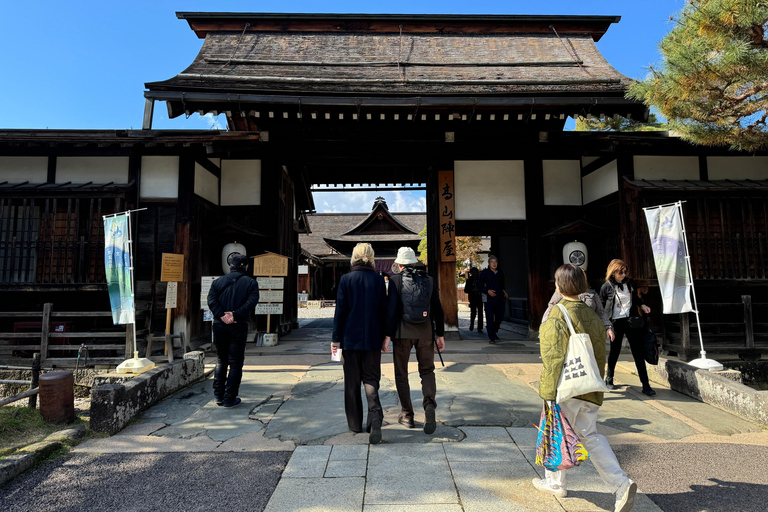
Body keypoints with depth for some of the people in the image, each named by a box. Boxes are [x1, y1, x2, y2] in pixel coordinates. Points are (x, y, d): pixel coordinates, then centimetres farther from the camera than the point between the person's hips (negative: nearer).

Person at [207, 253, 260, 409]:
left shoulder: (218, 281, 9)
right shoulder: (251, 282, 1)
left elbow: (211, 300, -5)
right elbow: (252, 302, -14)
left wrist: (222, 315, -12)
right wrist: (235, 315, -17)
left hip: (219, 325, 3)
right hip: (238, 327, -3)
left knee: (221, 361, 18)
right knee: (236, 363, 5)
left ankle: (218, 395, 20)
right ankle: (229, 399, 7)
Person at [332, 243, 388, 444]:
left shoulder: (346, 279, -8)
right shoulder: (378, 280, -1)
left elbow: (340, 311, -7)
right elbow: (383, 311, 2)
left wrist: (336, 338, 0)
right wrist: (384, 336, 12)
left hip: (351, 338, -1)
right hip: (372, 339, 2)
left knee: (352, 382, 12)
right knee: (371, 379, 9)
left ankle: (355, 423, 22)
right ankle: (375, 416, -12)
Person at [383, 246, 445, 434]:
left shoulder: (396, 280, -4)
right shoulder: (429, 280, 6)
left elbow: (392, 308, -11)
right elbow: (437, 309, 6)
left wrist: (387, 335, -9)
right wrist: (440, 334, 13)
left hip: (403, 332, -2)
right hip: (425, 332, 3)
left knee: (401, 373, 12)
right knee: (427, 370, 14)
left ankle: (407, 415, 17)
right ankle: (429, 403, -11)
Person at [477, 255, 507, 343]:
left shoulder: (500, 273, 14)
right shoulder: (484, 273, 0)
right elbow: (479, 285, 0)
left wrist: (504, 291, 10)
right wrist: (487, 291, -14)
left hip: (499, 299, 4)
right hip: (489, 299, -4)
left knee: (500, 317, 9)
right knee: (490, 318, -6)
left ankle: (494, 332, 32)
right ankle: (492, 337, 0)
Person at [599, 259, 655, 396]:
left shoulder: (630, 283, 4)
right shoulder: (606, 287, -6)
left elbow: (636, 298, 21)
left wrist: (642, 305, 1)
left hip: (631, 322, 3)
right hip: (616, 323, -3)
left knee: (638, 352, 3)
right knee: (615, 351, 9)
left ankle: (645, 385, 8)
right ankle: (609, 379, 28)